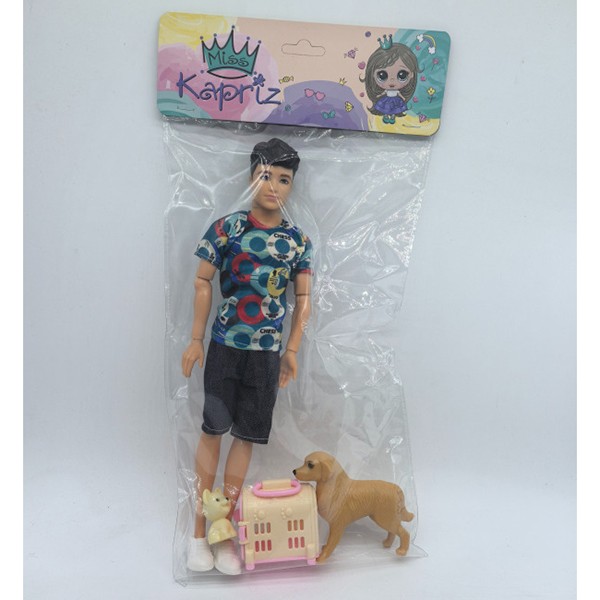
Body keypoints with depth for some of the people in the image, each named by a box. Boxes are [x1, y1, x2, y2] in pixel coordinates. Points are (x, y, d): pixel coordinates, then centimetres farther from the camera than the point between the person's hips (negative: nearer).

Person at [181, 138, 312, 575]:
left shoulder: (298, 241, 3)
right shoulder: (227, 228, -4)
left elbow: (303, 299, 8)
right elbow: (203, 281, -1)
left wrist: (292, 351, 4)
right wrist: (196, 340, -2)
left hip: (267, 353, 2)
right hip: (225, 346, -2)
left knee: (247, 436, 7)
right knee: (213, 429, 5)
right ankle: (200, 528, 19)